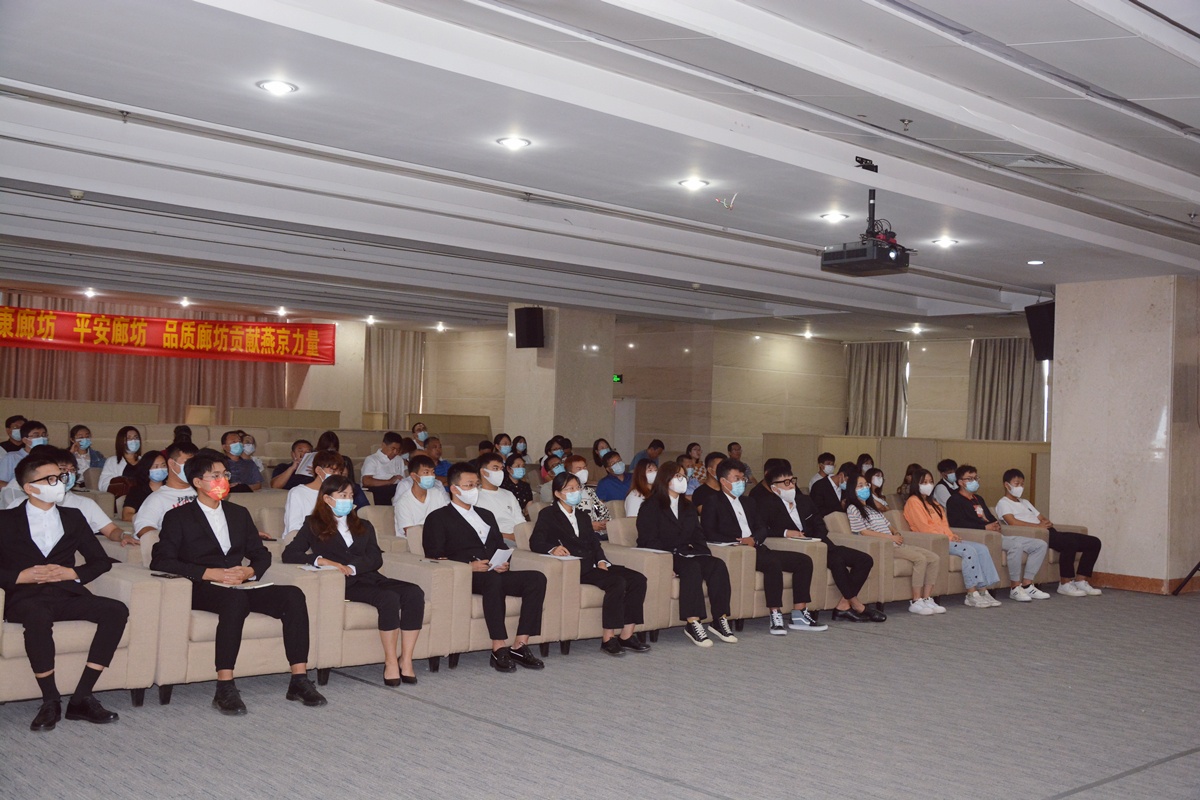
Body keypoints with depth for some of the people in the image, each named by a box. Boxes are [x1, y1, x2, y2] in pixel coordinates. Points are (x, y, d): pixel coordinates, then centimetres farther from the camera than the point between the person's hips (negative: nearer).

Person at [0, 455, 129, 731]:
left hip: (67, 594, 4)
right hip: (25, 598, -3)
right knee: (37, 616, -40)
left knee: (116, 610, -26)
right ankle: (50, 701, -25)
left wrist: (72, 572, -1)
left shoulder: (73, 517, 20)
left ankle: (81, 698, -24)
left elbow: (101, 561, 17)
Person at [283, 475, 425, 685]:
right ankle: (390, 661, -26)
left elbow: (376, 559, 11)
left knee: (414, 593, -26)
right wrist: (321, 560, -16)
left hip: (370, 577, 5)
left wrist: (352, 567, -10)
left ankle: (406, 660, -26)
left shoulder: (363, 526, 28)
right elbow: (289, 554, 1)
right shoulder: (313, 525, 17)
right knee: (389, 598, -34)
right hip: (345, 584, -5)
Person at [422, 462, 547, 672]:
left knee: (537, 578, -21)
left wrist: (503, 563, 1)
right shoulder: (438, 518, 9)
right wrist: (469, 565, -17)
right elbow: (434, 557, -3)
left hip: (495, 574, 6)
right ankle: (499, 649, -36)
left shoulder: (486, 515, 29)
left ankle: (520, 645, -24)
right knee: (493, 580, -39)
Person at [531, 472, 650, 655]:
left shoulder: (583, 517, 28)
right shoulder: (548, 516, 7)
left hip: (591, 565, 7)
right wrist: (552, 548, -29)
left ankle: (626, 636, -15)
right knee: (617, 582, -29)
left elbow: (595, 543, 19)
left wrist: (601, 561, -3)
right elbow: (535, 542, -7)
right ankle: (607, 639, -25)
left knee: (638, 579, -14)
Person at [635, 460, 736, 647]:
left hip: (686, 553, 7)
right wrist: (669, 558, -22)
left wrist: (705, 553, -2)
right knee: (692, 567, -35)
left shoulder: (688, 506, 23)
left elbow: (697, 535, 18)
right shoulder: (650, 507, 0)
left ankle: (720, 620, -21)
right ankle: (692, 624, -38)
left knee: (718, 565, -21)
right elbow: (648, 540, -10)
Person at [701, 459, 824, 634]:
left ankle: (799, 613, -8)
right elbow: (709, 534, -8)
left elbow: (763, 528, 18)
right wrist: (737, 542, -19)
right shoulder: (713, 503, 4)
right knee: (773, 563, -34)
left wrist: (754, 539, -6)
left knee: (804, 561, -6)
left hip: (757, 548, 8)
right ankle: (775, 616, -30)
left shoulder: (749, 502, 27)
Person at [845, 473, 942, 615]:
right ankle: (916, 602, -22)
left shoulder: (872, 508, 27)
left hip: (895, 544, 9)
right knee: (920, 558, -26)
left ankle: (927, 599, -7)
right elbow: (864, 532, -10)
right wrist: (890, 537, -12)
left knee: (934, 558, -7)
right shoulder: (853, 509, 0)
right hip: (881, 547, -9)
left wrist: (897, 533, 2)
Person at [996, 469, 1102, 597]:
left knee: (1094, 542, 0)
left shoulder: (1025, 502, 32)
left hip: (1049, 532, 9)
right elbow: (1013, 522, -14)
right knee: (1069, 542, -35)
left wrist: (1047, 523, 1)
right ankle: (1065, 584, -24)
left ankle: (1080, 581, -1)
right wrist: (1039, 526, -18)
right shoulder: (1003, 503, 4)